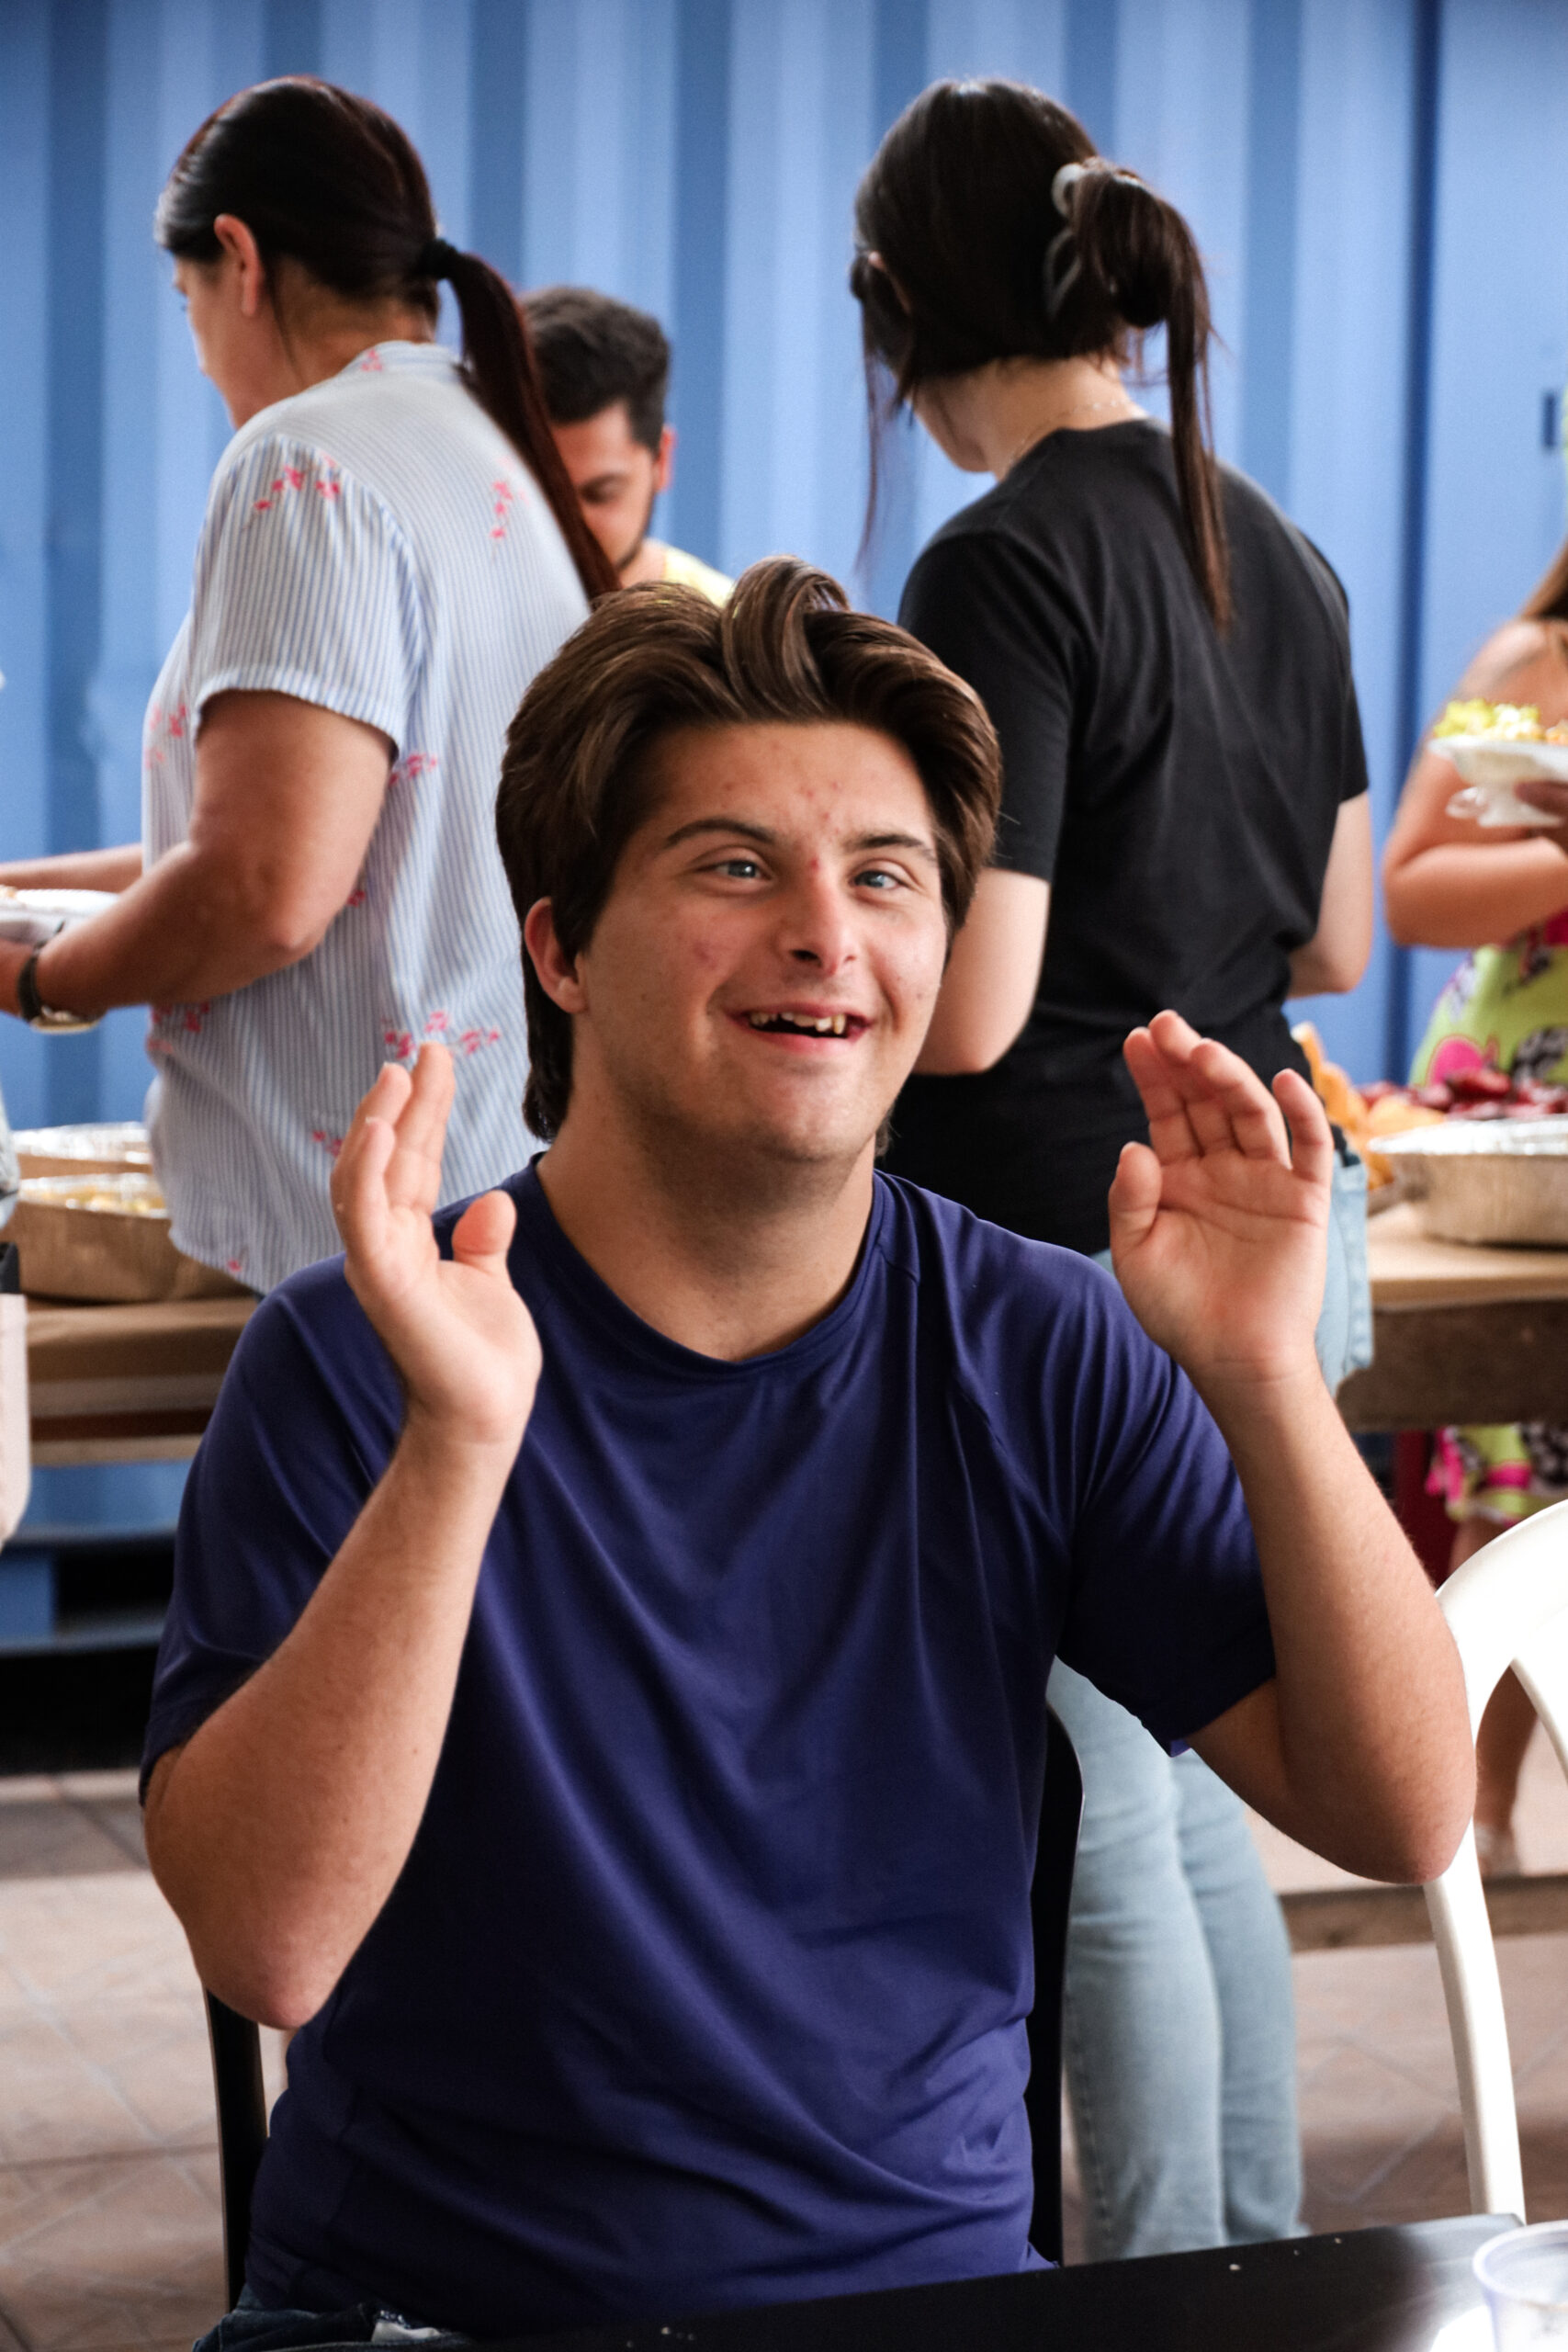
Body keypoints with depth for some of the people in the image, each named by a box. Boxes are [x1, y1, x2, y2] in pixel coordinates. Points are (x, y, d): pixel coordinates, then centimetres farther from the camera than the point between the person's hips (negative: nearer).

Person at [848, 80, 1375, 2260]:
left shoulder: (1006, 565, -16)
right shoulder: (1276, 553, 9)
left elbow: (963, 1010, -20)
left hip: (1073, 1257, -8)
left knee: (1101, 1827, 2)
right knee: (1191, 1795, 18)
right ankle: (1265, 2263, 27)